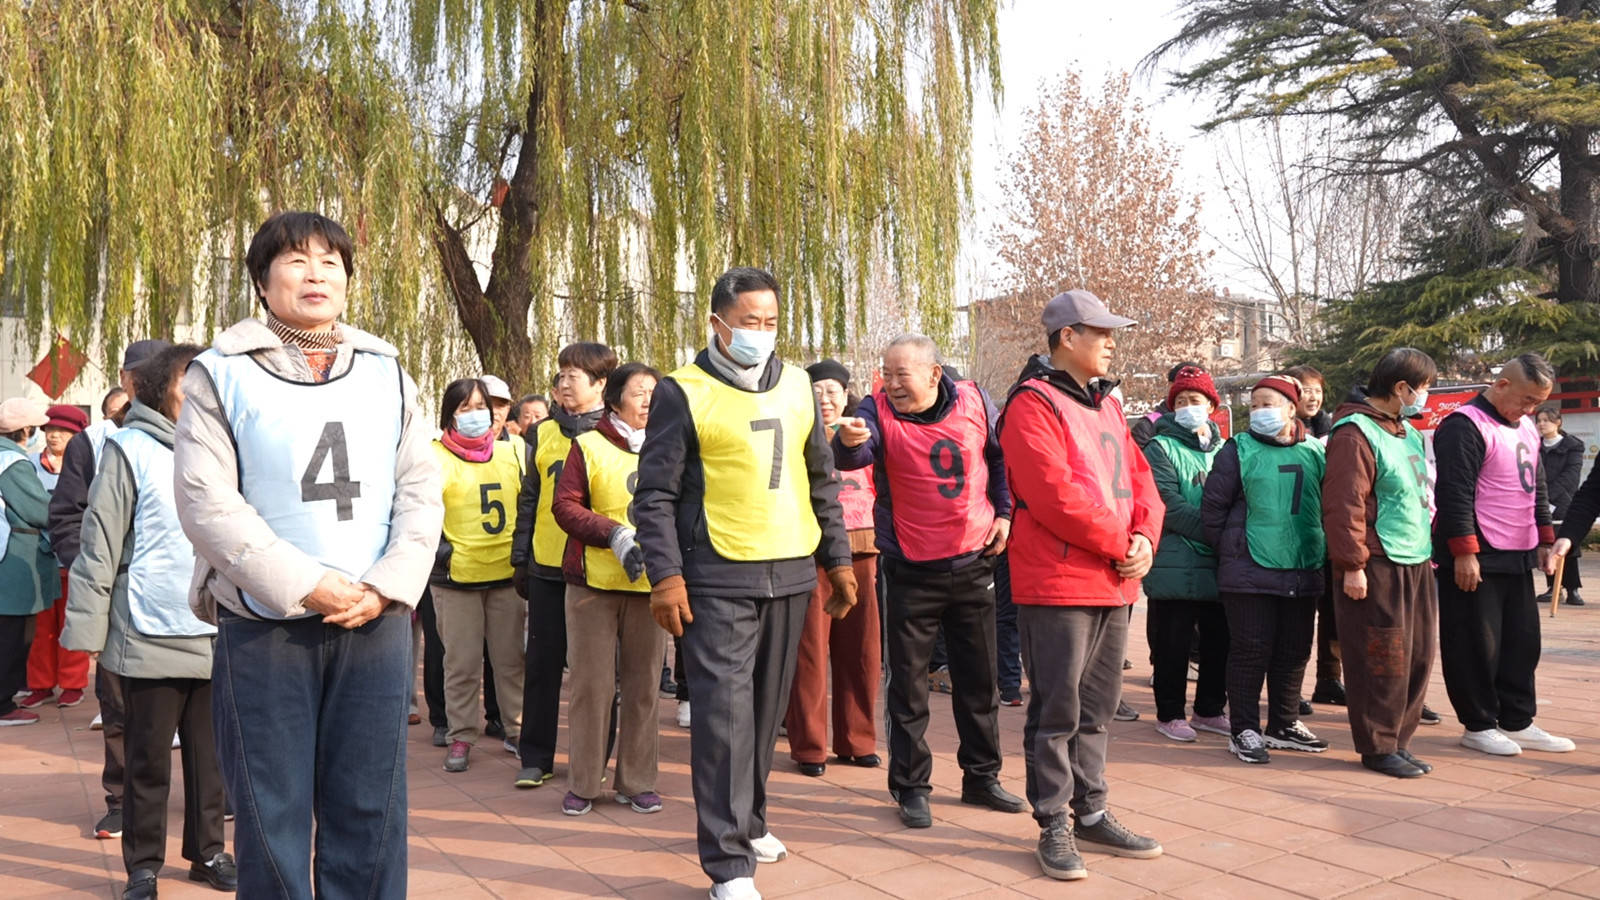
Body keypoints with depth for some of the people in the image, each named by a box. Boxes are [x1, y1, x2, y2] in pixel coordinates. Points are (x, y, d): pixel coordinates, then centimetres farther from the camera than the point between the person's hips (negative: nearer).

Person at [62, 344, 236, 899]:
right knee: (149, 759, 7)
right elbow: (100, 544, -4)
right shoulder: (131, 449, -3)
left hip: (216, 637, 4)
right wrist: (88, 627, -7)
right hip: (151, 639, -4)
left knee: (210, 754, 12)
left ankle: (208, 852, 26)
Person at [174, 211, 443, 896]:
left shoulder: (386, 372, 12)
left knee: (370, 809, 7)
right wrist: (308, 587, -15)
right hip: (263, 627, -2)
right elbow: (206, 503, -7)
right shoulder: (221, 373, 3)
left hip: (376, 626, 2)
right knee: (271, 813, 6)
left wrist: (385, 587, -10)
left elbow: (421, 495, 5)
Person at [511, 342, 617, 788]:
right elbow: (529, 498, 14)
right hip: (547, 566, 3)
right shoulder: (544, 433, 11)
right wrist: (520, 558, 10)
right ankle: (536, 757, 17)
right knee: (542, 663, 7)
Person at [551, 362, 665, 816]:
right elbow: (565, 505, -6)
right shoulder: (588, 446, 1)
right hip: (594, 583, -3)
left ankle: (637, 782, 19)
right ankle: (582, 783, 14)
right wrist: (615, 535, -17)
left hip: (651, 583, 3)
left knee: (643, 684, 8)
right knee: (592, 682, 2)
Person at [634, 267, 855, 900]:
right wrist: (665, 574, -14)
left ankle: (747, 820, 32)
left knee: (766, 705, 15)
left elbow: (821, 481, 17)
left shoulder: (797, 386, 11)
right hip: (719, 579, -5)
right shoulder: (684, 393, -5)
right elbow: (655, 494, -6)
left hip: (791, 573, 5)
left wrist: (838, 558, 14)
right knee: (725, 710, -7)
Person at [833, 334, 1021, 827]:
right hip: (911, 570, -2)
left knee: (979, 679, 14)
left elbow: (1000, 456, 14)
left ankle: (981, 776, 30)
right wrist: (848, 442, -54)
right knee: (908, 683, 4)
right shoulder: (879, 412, -11)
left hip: (973, 563, 3)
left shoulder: (972, 402, -3)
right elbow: (851, 457, -31)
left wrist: (1004, 512, 7)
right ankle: (910, 787, 18)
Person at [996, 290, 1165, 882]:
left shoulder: (1106, 403, 16)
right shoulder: (1033, 405, -11)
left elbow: (1138, 477, 13)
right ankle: (1054, 826, 12)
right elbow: (1056, 497, -20)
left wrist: (1145, 538, -5)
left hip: (1114, 582, 8)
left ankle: (1091, 813, 28)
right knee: (1057, 710, 0)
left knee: (1097, 708, 16)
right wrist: (1120, 545, -14)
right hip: (1056, 583, -8)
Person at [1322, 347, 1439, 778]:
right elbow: (1343, 506, -19)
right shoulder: (1355, 435, -14)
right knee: (1382, 661, -3)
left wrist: (1428, 550, 21)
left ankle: (1398, 740, 24)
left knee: (1417, 656, 12)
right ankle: (1378, 747, 9)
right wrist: (1352, 565, -20)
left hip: (1416, 564, 9)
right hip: (1376, 568, -9)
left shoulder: (1408, 432, 17)